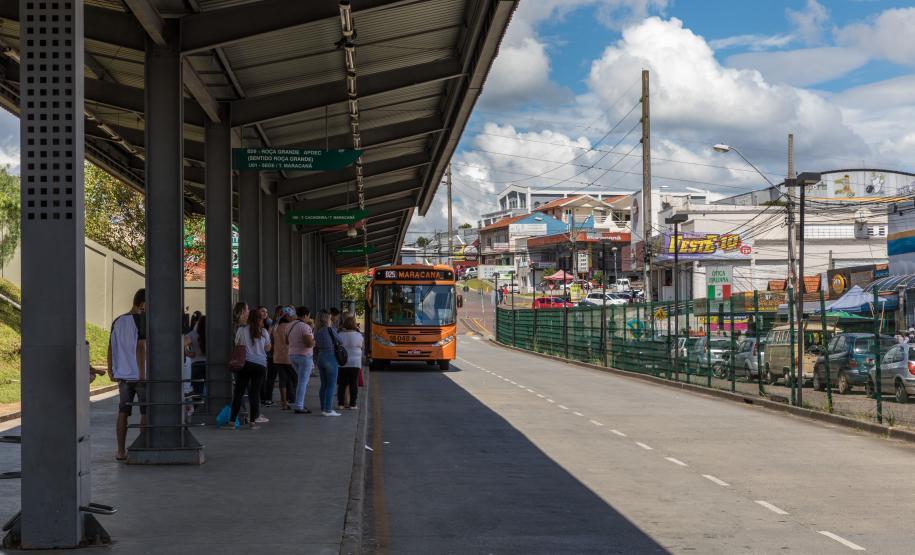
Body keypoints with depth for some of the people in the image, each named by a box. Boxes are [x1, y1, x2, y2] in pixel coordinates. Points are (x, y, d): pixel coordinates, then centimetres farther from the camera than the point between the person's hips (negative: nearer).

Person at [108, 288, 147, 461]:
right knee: (146, 412, 4)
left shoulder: (117, 322, 9)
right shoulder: (141, 320, -10)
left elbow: (111, 347, 11)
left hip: (123, 375, 6)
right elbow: (141, 347, -16)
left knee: (123, 412, 9)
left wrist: (111, 370, 19)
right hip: (140, 374, -6)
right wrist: (142, 373, -15)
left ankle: (121, 451, 10)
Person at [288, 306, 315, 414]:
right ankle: (299, 406, -5)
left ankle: (300, 403, 21)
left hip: (292, 355, 8)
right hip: (304, 356, -8)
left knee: (302, 380, 21)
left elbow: (287, 341, 19)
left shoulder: (290, 326, 9)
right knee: (303, 381, -4)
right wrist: (315, 340, -4)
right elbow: (309, 344, -24)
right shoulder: (305, 327, -17)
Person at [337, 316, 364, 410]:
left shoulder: (340, 335, -5)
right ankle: (352, 404, 3)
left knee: (342, 384, 8)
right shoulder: (359, 335, -5)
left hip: (342, 363, 1)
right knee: (354, 384, 4)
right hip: (355, 363, -1)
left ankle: (341, 404, 7)